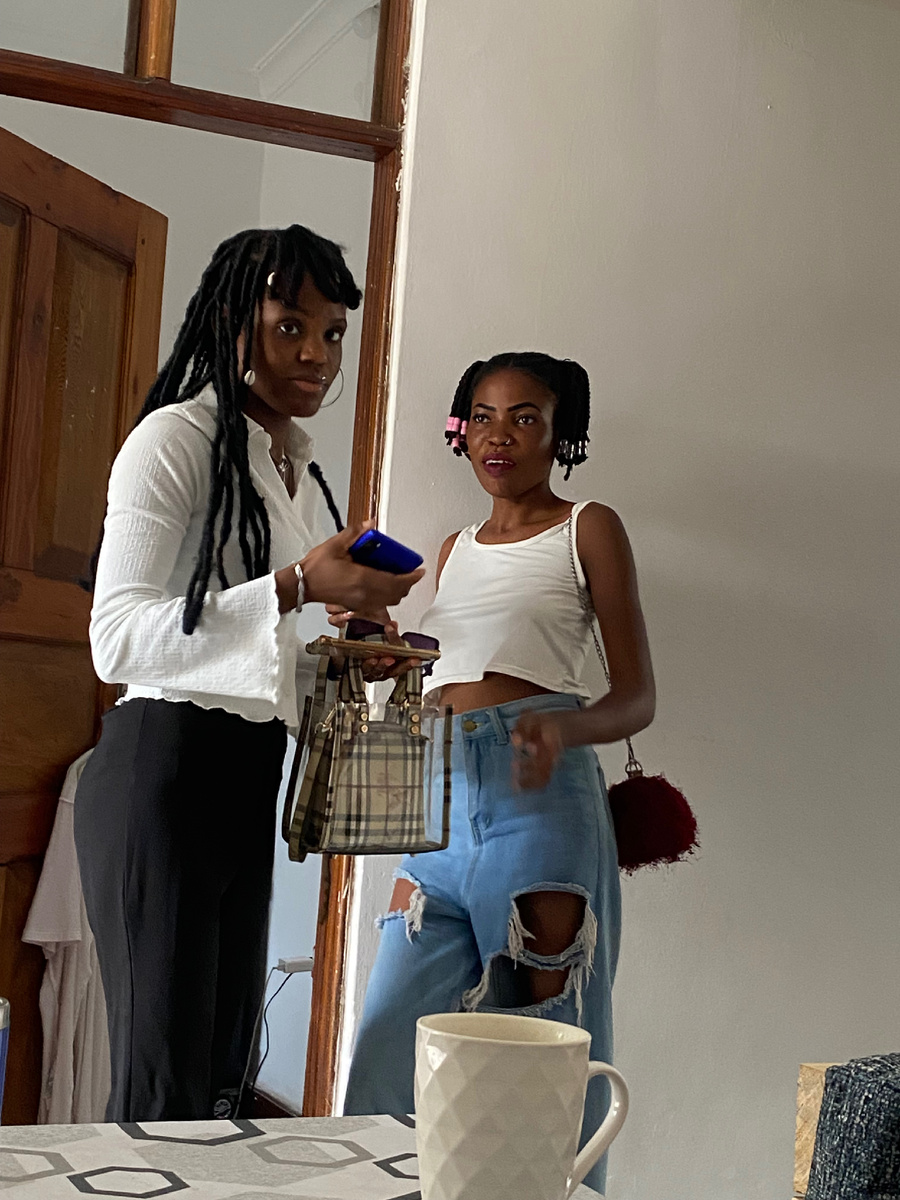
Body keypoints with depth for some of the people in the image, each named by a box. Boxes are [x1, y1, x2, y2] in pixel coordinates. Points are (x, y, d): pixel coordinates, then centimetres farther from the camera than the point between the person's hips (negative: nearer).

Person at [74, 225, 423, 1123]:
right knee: (162, 1088, -7)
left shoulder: (299, 468, 19)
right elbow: (118, 638, -17)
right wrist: (296, 588, -23)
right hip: (165, 770, -8)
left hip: (248, 778, 9)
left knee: (222, 1074, 11)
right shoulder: (178, 438, -7)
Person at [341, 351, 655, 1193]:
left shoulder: (587, 530, 5)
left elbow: (636, 697, -1)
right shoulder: (455, 551, 22)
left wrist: (563, 727, -21)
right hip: (442, 802, 6)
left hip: (537, 795, -5)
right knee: (393, 1041, 1)